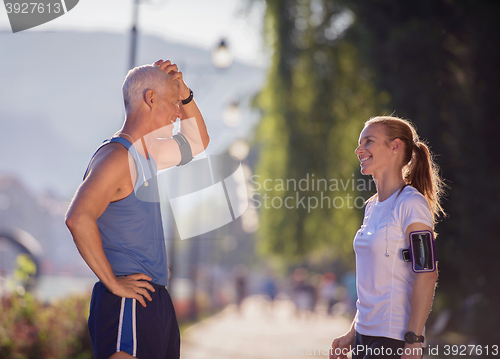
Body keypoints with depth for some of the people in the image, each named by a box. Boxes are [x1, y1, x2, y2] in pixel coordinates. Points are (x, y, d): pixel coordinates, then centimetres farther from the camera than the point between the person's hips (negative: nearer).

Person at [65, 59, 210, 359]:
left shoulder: (148, 153, 16)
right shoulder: (116, 156, -14)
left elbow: (197, 141, 34)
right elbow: (78, 219, -27)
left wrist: (184, 92, 17)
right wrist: (113, 283, -22)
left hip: (157, 300, 10)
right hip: (127, 302, -10)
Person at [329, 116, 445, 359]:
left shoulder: (411, 204, -11)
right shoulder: (372, 206, 14)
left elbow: (426, 275, -16)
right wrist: (352, 334, 18)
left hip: (394, 339, -8)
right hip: (365, 336, 8)